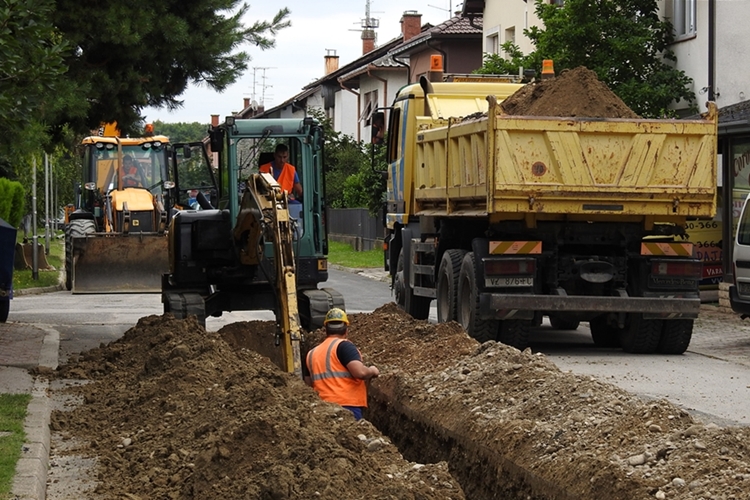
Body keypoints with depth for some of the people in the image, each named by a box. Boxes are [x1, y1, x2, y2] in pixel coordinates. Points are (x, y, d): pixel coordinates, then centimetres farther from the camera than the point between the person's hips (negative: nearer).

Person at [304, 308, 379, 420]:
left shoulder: (311, 353, 17)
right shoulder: (343, 346, -5)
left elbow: (309, 384, 21)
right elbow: (360, 372, -16)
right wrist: (372, 371, 5)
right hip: (347, 406, -7)